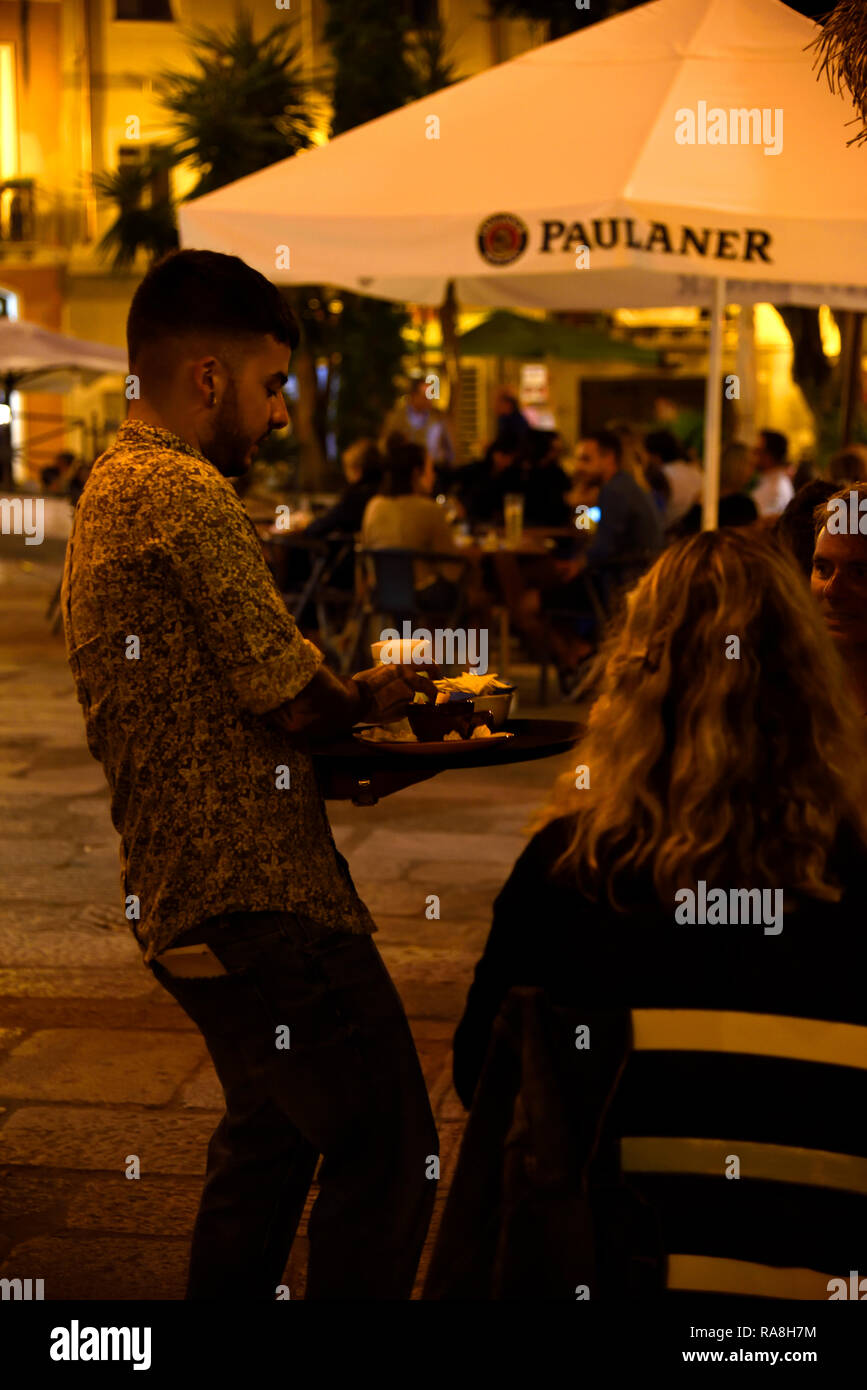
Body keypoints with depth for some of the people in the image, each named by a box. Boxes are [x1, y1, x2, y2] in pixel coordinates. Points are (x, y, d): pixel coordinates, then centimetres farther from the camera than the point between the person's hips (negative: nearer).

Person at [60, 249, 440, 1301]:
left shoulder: (110, 487, 18)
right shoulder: (180, 491, -15)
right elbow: (292, 693, -17)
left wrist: (346, 718, 10)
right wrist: (370, 699, 5)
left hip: (183, 894, 11)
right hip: (259, 894, -11)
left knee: (270, 1135, 24)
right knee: (384, 1145, -3)